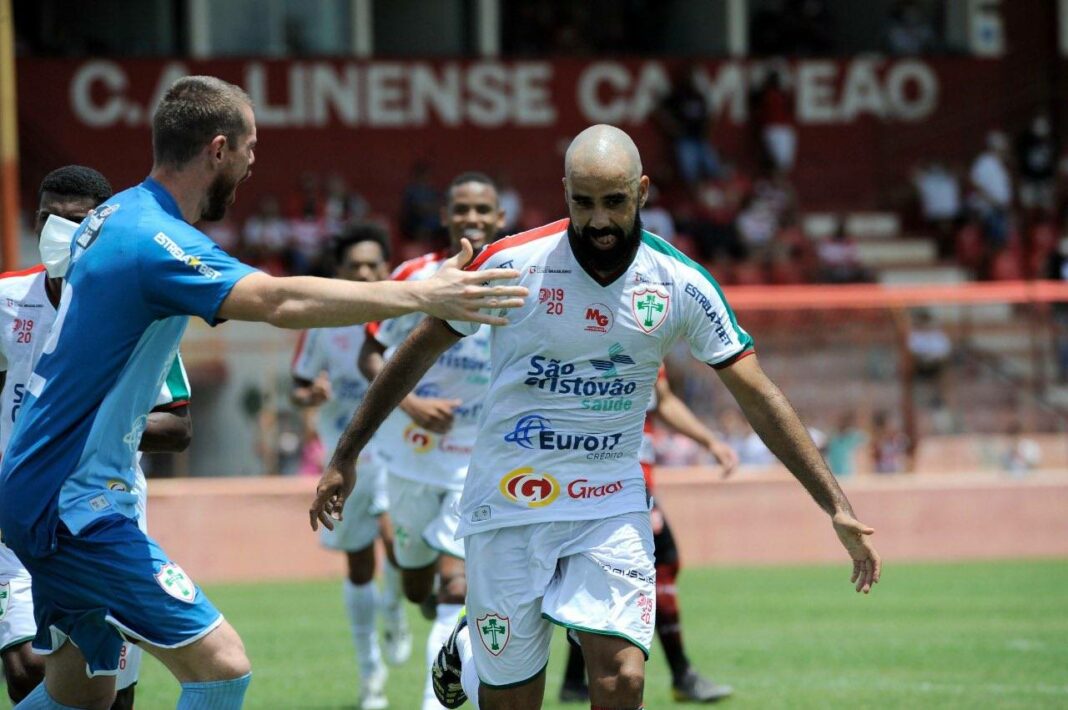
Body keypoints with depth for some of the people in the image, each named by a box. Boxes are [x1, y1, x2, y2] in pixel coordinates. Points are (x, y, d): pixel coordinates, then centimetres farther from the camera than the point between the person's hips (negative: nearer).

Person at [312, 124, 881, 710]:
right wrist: (345, 456, 6)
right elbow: (419, 352, 3)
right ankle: (468, 652, 38)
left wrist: (835, 506, -3)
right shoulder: (512, 264, -9)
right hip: (507, 502, -1)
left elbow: (758, 397, 0)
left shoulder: (681, 286, -5)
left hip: (611, 507, 1)